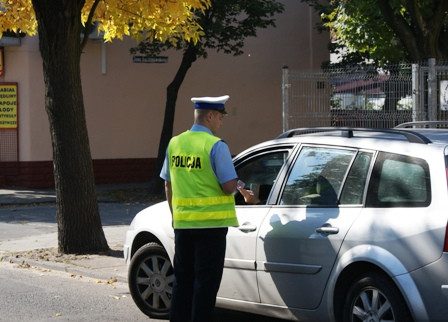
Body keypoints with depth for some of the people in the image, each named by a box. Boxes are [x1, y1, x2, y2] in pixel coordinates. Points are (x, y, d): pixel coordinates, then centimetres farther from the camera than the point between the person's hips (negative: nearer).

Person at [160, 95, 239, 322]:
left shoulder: (175, 144, 7)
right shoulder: (216, 146, -13)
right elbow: (229, 187, -17)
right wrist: (234, 182, 6)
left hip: (182, 223, 6)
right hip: (211, 224, -6)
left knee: (182, 280, 15)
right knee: (206, 281, 0)